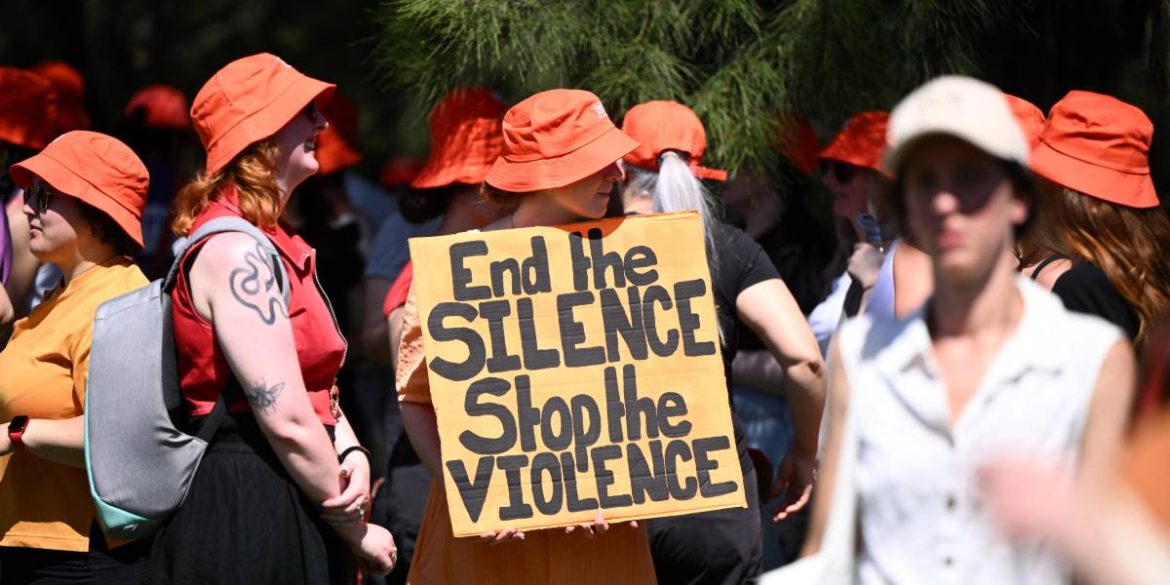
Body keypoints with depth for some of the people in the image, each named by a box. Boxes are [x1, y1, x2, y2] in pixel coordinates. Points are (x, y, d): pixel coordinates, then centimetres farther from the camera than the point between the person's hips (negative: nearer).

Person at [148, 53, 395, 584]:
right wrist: (357, 532, -11)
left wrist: (352, 455, -5)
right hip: (249, 513, -10)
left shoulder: (272, 247, 16)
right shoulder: (234, 252, -16)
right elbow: (287, 421, -19)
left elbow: (317, 389, 16)